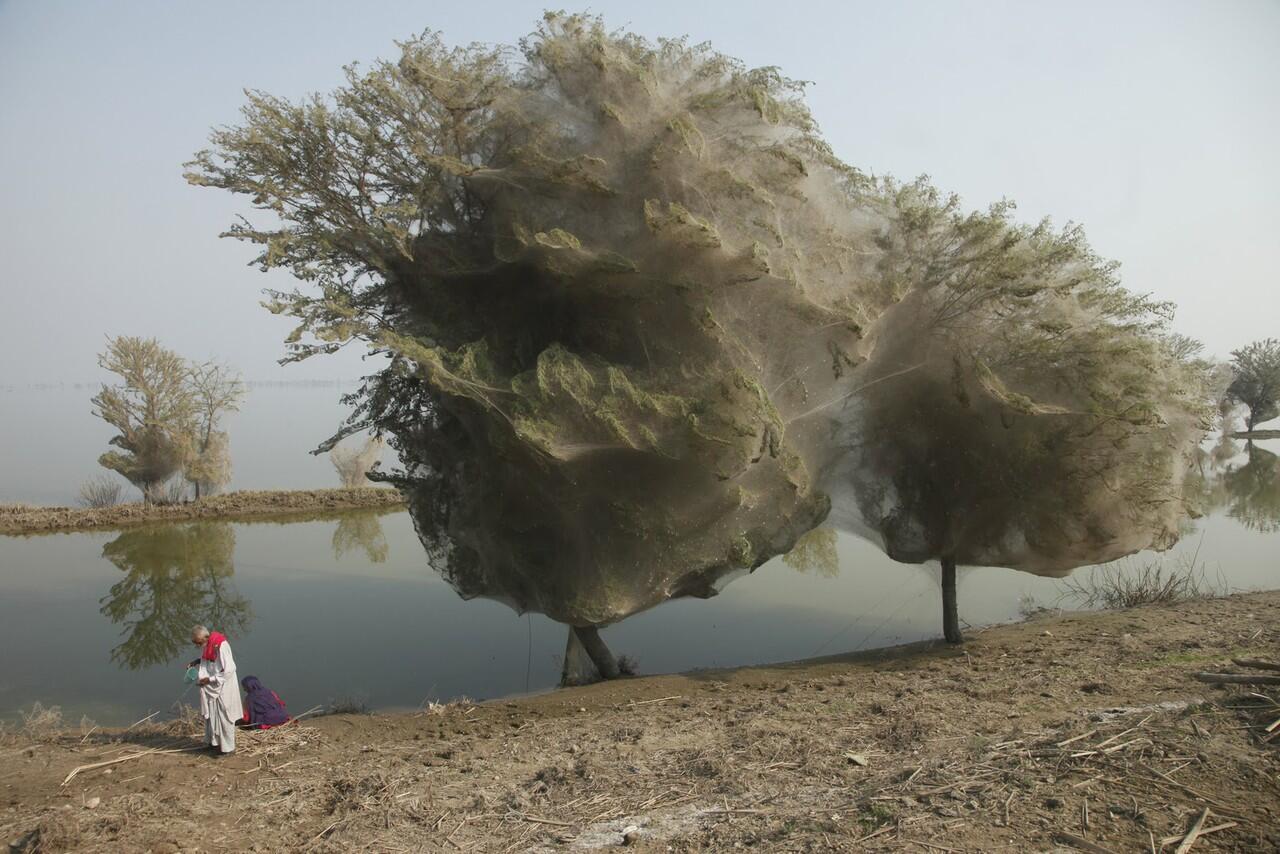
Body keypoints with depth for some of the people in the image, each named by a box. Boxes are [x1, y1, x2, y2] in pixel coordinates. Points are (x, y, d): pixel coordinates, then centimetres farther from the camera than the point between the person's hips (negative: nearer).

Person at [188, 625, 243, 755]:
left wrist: (210, 679, -23)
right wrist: (197, 662, 1)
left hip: (222, 688, -8)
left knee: (223, 715, 1)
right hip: (211, 688, 8)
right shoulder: (207, 645, 0)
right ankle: (215, 742, 27)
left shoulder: (221, 646, -25)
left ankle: (228, 747, 12)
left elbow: (229, 670, -26)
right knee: (211, 714, 14)